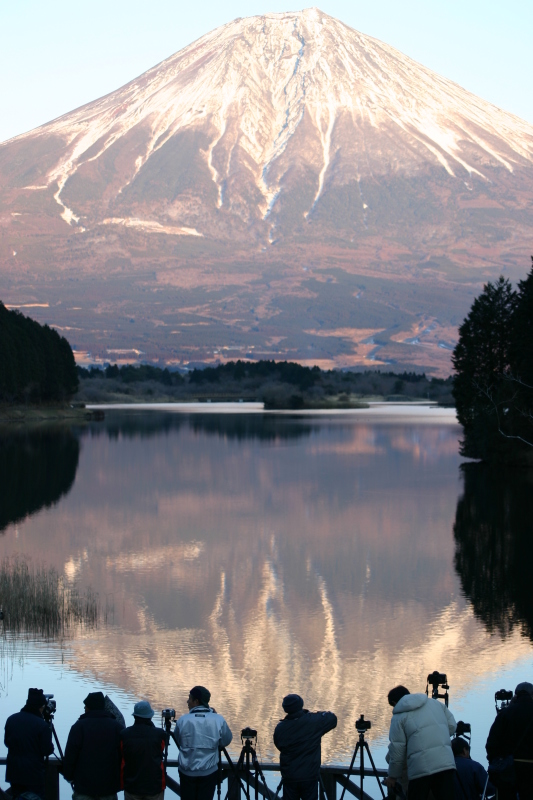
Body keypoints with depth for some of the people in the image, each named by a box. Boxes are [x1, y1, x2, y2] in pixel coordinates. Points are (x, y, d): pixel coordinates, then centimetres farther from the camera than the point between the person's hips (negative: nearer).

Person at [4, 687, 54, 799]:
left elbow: (7, 742, 10)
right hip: (34, 773, -5)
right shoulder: (42, 725, -19)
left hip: (14, 771, 5)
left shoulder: (11, 719, -1)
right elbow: (47, 750, -13)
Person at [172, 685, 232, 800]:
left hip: (187, 771, 0)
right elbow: (226, 741, 2)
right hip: (209, 771, 0)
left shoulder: (183, 720, -10)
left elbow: (178, 741, 5)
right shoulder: (218, 720, -11)